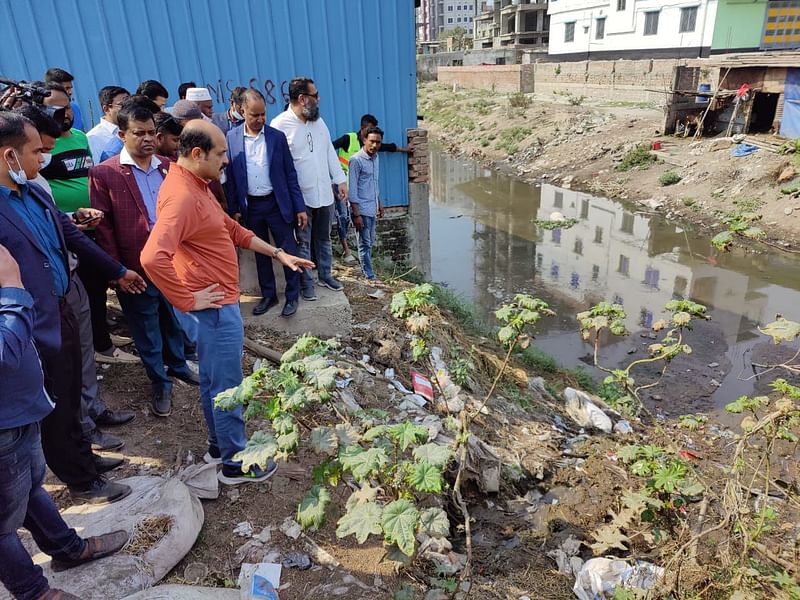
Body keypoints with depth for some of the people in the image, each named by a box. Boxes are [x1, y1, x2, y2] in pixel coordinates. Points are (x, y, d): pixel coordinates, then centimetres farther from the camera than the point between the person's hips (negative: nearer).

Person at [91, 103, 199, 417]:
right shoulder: (103, 174, -7)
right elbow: (103, 227, -7)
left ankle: (177, 365, 44)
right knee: (147, 332, 11)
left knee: (175, 320, 21)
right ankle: (160, 384, 29)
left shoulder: (168, 167, 5)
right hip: (136, 269, -3)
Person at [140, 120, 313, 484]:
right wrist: (187, 301, -24)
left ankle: (218, 444, 39)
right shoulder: (182, 196, -24)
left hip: (220, 303, 10)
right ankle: (236, 463, 19)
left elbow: (231, 229, 18)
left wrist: (278, 254, 15)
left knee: (212, 379, 21)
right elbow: (153, 258, -35)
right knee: (227, 385, 3)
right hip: (215, 308, -10)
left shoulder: (196, 185, 10)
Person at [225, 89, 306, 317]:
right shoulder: (232, 138, -1)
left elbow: (290, 174, -1)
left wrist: (299, 207, -4)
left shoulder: (277, 137, -3)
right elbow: (229, 176, 2)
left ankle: (292, 296, 17)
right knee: (260, 253, 13)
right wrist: (234, 208, -2)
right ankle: (268, 296, 26)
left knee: (288, 251, 2)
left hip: (277, 204, -1)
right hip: (250, 206, 2)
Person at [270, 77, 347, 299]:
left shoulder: (318, 121, 8)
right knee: (303, 242, 5)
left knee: (323, 238, 17)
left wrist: (341, 180, 9)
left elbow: (330, 152, 14)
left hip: (324, 194, 6)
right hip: (300, 196, -6)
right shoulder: (280, 124, -13)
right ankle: (306, 283, 18)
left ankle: (325, 274, 32)